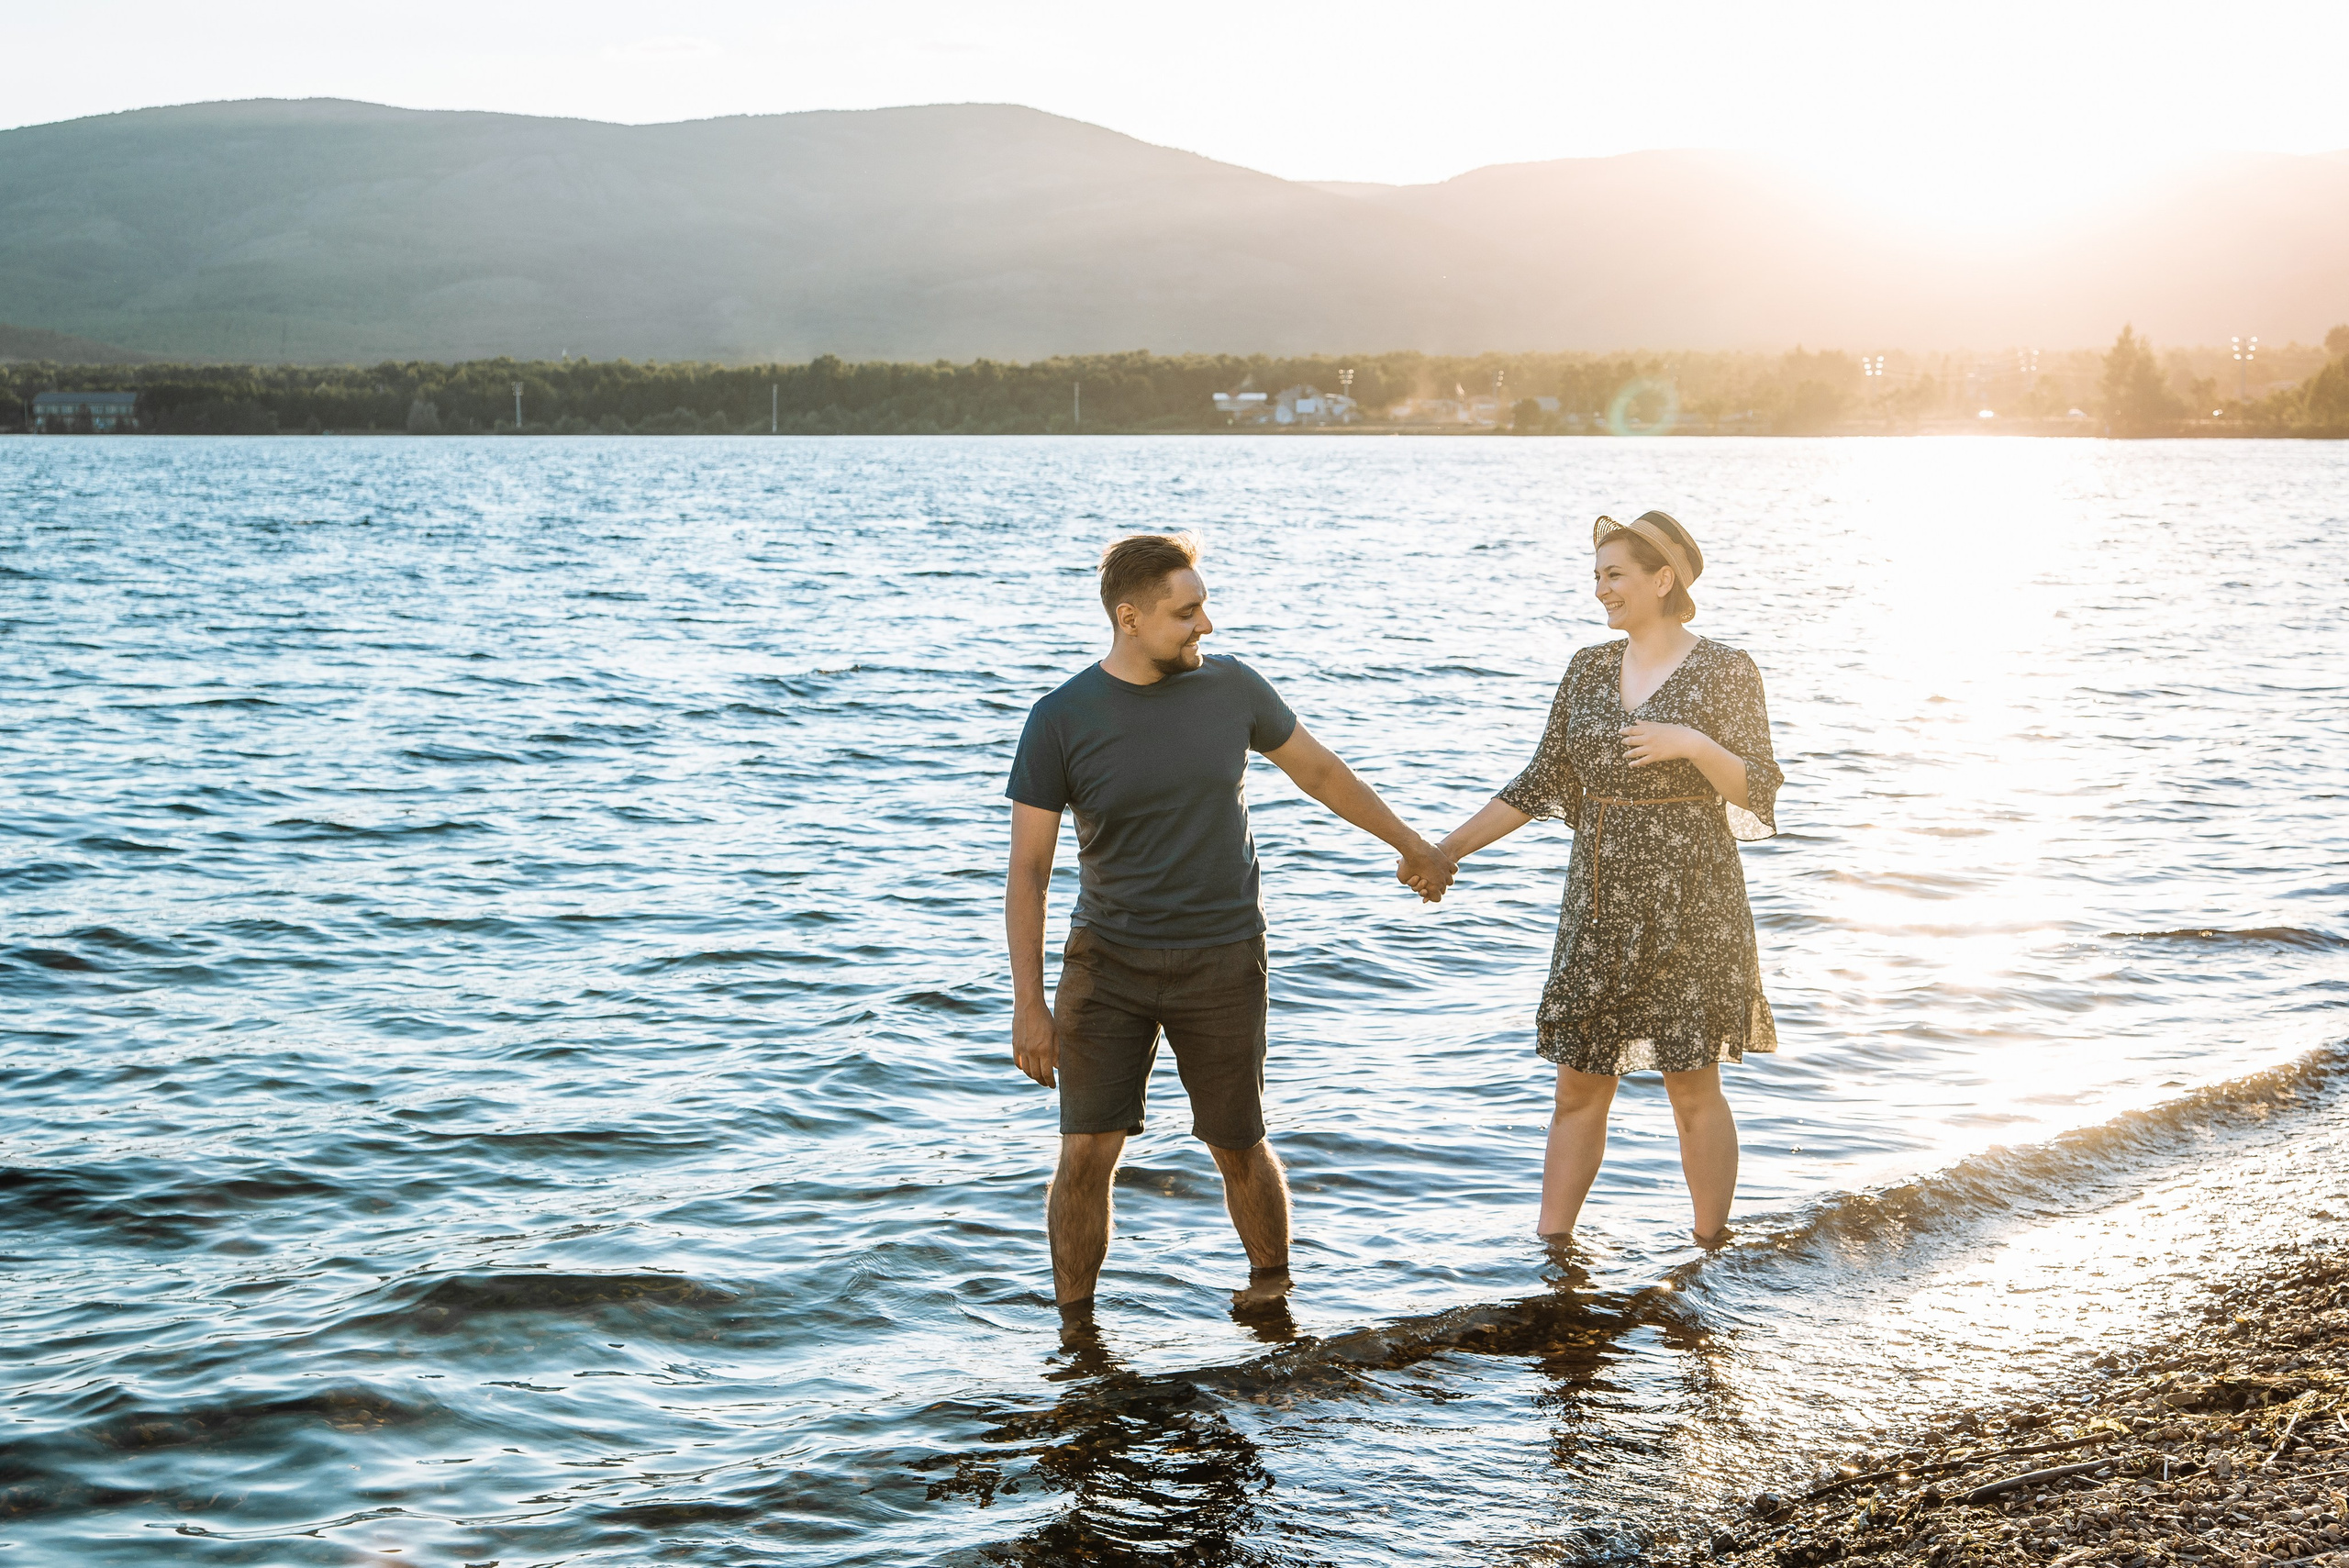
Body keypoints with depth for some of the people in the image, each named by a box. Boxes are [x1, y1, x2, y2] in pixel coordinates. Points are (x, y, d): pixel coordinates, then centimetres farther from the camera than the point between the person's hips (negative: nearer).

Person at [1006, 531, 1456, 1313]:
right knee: (1086, 1153, -5)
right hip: (1107, 962, -1)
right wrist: (1028, 1004, -12)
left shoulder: (1232, 687, -4)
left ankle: (1272, 1287, 34)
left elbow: (1319, 770, 13)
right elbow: (1028, 869, -7)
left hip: (1222, 963, 1)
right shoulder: (1061, 721, -11)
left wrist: (1411, 844, 22)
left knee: (1237, 1149, 9)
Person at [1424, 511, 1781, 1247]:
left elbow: (1757, 791, -7)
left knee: (1693, 1088, 1)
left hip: (1689, 904, -5)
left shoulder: (1725, 671, -4)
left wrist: (1694, 744, -23)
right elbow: (1541, 784, 12)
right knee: (1580, 1083, 7)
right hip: (1599, 903, 5)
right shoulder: (1588, 669, 9)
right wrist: (1447, 849, 7)